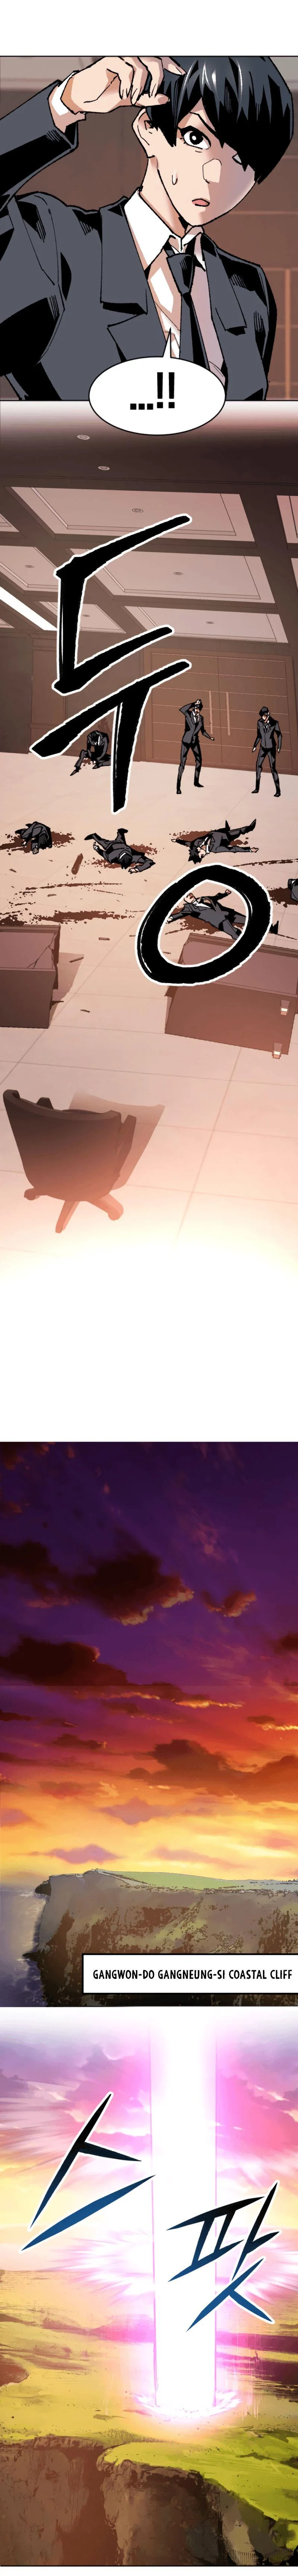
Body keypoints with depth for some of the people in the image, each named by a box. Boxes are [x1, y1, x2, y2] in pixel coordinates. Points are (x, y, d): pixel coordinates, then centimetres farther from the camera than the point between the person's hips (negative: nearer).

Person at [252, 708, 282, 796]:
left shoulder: (274, 723, -15)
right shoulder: (260, 722, -4)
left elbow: (279, 736, -6)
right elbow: (259, 736, 9)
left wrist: (279, 747, -12)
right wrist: (255, 746, 4)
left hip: (271, 748, -5)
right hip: (263, 747, 5)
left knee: (273, 768, -7)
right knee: (258, 767, 8)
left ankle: (278, 791, -1)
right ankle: (257, 788, 19)